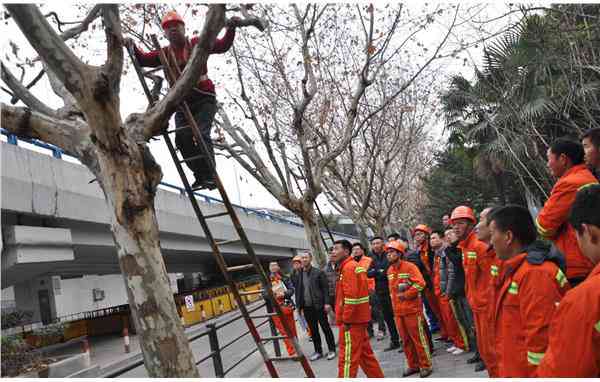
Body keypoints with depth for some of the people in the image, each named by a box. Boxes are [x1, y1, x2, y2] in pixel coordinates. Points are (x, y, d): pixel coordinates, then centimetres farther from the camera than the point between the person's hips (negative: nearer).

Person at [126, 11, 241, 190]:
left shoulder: (197, 44, 2)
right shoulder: (164, 53, 12)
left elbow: (222, 46, -4)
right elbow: (143, 59, 7)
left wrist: (231, 28, -19)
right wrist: (132, 46, -10)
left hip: (204, 99, -4)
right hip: (182, 103, 5)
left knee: (201, 134, -20)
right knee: (182, 139, -7)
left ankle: (210, 176, -15)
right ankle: (200, 176, 2)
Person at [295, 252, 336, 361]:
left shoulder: (318, 272, -5)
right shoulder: (299, 275, 7)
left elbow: (325, 288, -6)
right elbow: (298, 291, 11)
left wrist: (326, 303, -13)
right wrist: (298, 305, 6)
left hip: (318, 306, -4)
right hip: (306, 307, 4)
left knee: (325, 328, 5)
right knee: (313, 330, 12)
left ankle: (332, 350, 17)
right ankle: (318, 351, 23)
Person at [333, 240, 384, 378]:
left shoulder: (348, 267, -15)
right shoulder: (353, 266, 16)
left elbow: (351, 296, -22)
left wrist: (346, 320, -19)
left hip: (351, 320, -10)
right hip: (359, 317, 10)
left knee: (347, 358, -4)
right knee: (365, 354, 17)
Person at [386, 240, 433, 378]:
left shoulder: (410, 266, -10)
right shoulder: (389, 270, 10)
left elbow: (420, 283, -21)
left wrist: (405, 294, -18)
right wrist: (395, 307, 15)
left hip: (412, 309, -7)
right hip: (398, 311, 7)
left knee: (418, 338, 0)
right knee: (406, 340, 12)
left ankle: (426, 366, 11)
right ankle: (413, 365, 23)